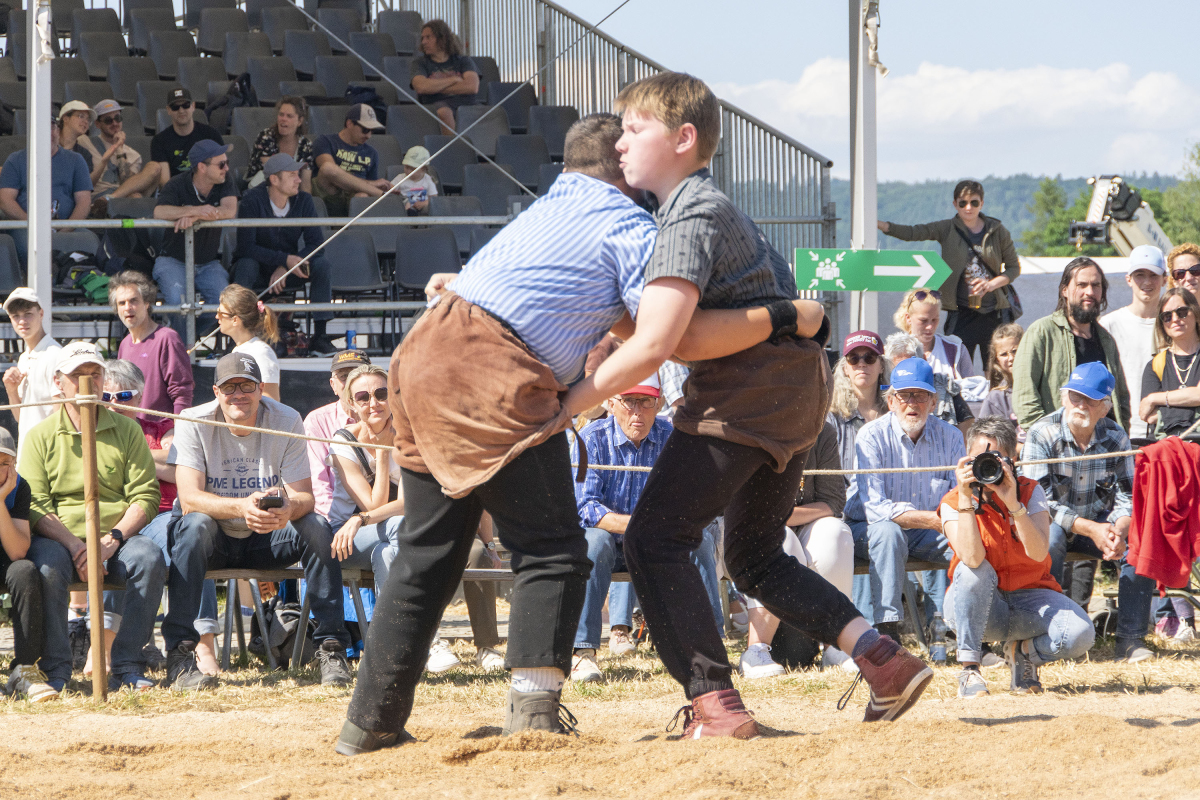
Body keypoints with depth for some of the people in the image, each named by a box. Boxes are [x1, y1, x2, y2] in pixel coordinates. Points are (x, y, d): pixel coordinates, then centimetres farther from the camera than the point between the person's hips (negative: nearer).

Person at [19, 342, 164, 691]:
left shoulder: (126, 430, 11)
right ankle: (55, 670, -25)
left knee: (149, 557, -31)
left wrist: (112, 540, -15)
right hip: (61, 538, -1)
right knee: (48, 567, -35)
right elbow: (35, 506, -2)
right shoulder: (41, 436, 8)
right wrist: (74, 544, -19)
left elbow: (146, 496, 3)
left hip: (118, 536, 1)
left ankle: (126, 665, -25)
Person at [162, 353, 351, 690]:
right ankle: (179, 656, -37)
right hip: (214, 542, -2)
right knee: (195, 525, -35)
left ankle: (331, 649, -21)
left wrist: (287, 510, -41)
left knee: (316, 527, -25)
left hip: (266, 539, 2)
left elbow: (304, 497, -15)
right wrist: (242, 507, -44)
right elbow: (189, 498, -25)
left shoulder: (286, 421, -9)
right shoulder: (194, 423, -14)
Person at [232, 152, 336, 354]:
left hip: (289, 270, 3)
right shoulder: (252, 200, -17)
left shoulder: (303, 201, -6)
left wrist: (285, 268, -26)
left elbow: (316, 243, -12)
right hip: (258, 269, -3)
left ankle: (319, 336, -20)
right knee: (246, 265, -36)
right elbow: (246, 248, -25)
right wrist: (286, 259, -34)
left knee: (322, 265, -23)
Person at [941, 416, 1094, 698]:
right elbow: (972, 558, -28)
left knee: (1080, 635, -28)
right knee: (974, 570, -36)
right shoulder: (953, 503, -9)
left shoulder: (1030, 492, -4)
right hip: (976, 607, -1)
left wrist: (1013, 503, -31)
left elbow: (1038, 553, -21)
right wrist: (966, 499, -29)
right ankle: (969, 667, -23)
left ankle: (1023, 651, 6)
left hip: (1029, 598, 1)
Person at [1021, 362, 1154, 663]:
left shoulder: (1115, 437, -4)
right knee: (1050, 539, -38)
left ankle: (1131, 639, -20)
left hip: (1099, 522, 3)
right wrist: (1090, 530, -31)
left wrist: (1119, 530, -28)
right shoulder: (1042, 434, -15)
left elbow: (1128, 496, -4)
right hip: (1053, 524, -3)